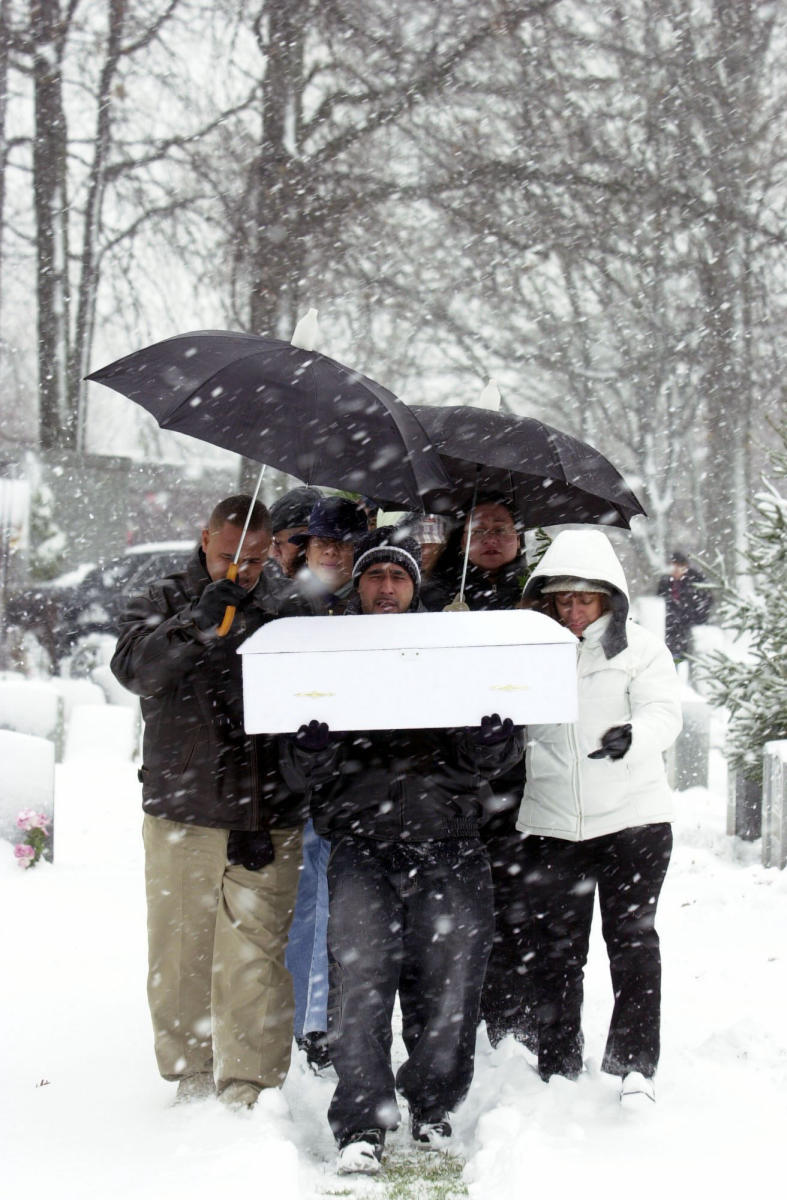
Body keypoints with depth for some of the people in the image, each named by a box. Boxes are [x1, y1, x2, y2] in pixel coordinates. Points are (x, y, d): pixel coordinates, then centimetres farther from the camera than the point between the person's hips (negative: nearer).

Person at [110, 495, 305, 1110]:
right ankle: (191, 1076, 22)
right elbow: (135, 668, -10)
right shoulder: (165, 602, 8)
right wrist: (194, 625, -26)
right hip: (180, 812, 1)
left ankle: (248, 1091, -3)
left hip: (266, 821, -1)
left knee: (255, 956, -7)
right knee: (180, 953, 7)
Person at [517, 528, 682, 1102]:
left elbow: (664, 713, -10)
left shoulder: (640, 647, 1)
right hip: (552, 822, 3)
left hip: (633, 816, -2)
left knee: (631, 935, -3)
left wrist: (632, 737, -31)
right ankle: (557, 1067, 17)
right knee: (556, 946, 7)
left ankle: (635, 1064, 4)